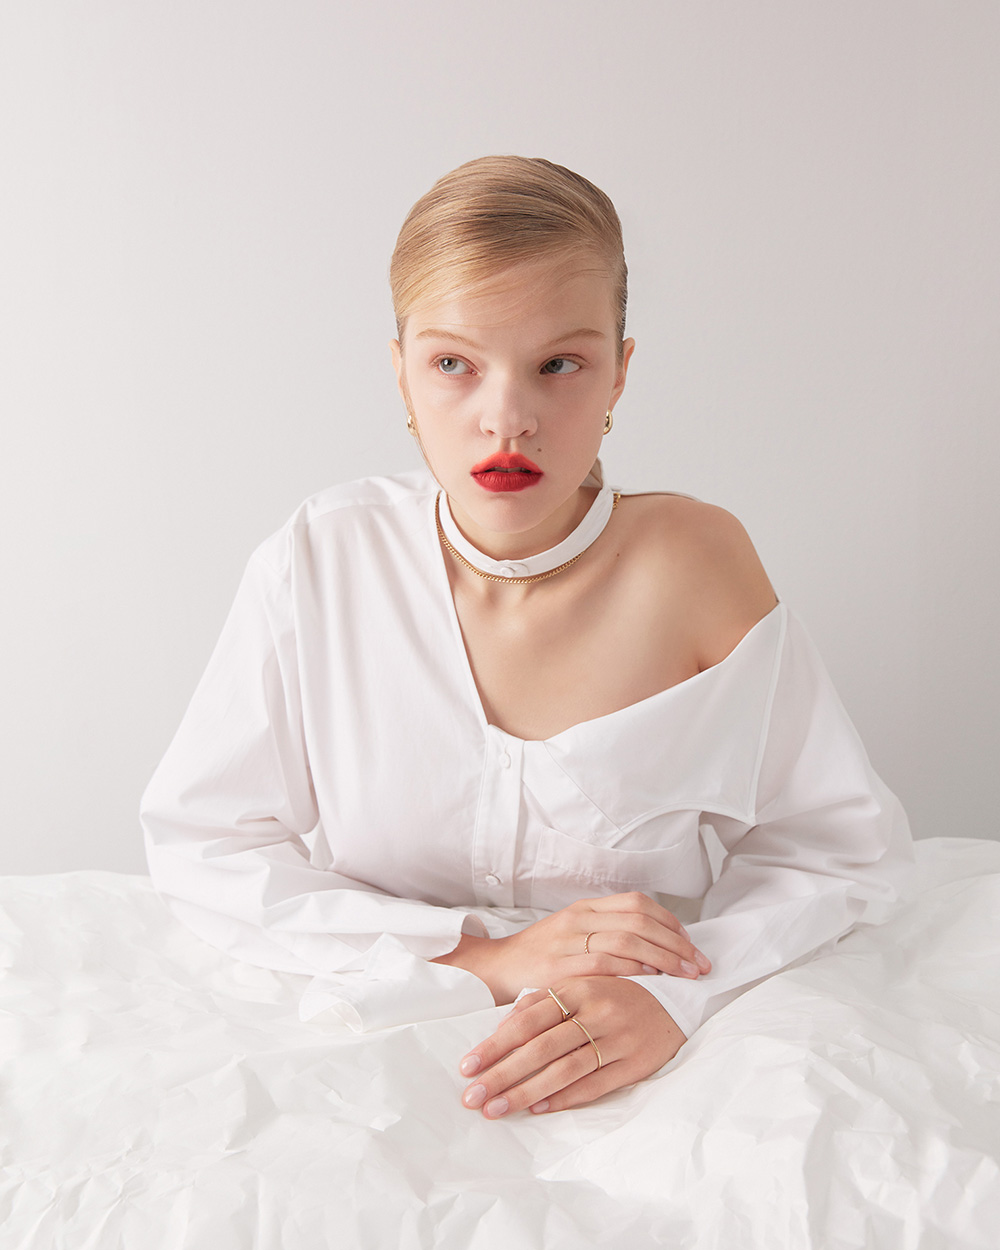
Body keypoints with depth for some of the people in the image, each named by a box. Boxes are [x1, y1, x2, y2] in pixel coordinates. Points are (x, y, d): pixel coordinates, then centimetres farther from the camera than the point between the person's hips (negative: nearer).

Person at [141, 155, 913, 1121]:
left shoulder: (693, 562, -11)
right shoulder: (318, 565, -9)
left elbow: (843, 845, -4)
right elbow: (198, 844, -6)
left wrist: (675, 994, -22)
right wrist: (486, 959, -16)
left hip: (645, 1079, 0)